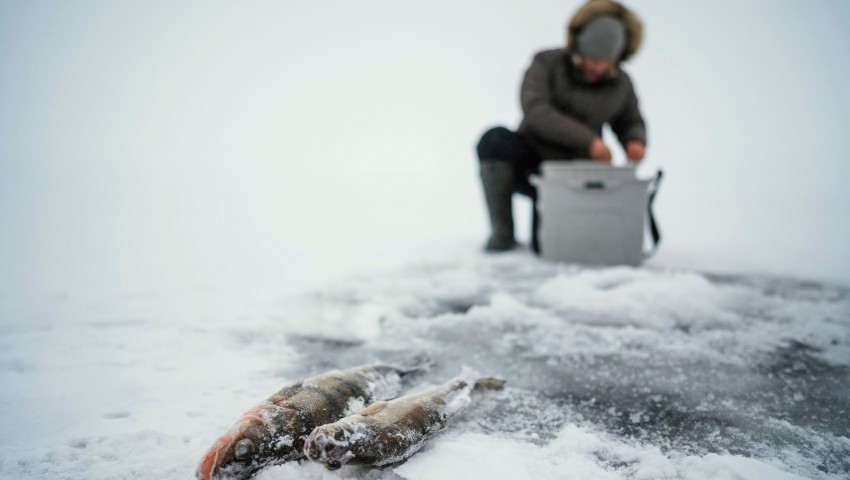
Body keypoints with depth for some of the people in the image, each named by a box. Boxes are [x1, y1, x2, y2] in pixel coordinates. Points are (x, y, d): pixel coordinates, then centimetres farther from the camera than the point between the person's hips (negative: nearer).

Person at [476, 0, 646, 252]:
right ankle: (502, 232, -18)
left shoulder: (621, 83, 0)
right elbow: (534, 110, -26)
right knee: (495, 140, -34)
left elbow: (631, 123, 16)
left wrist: (636, 142, -10)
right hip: (530, 159, -1)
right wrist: (588, 139, -33)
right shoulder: (546, 63, -10)